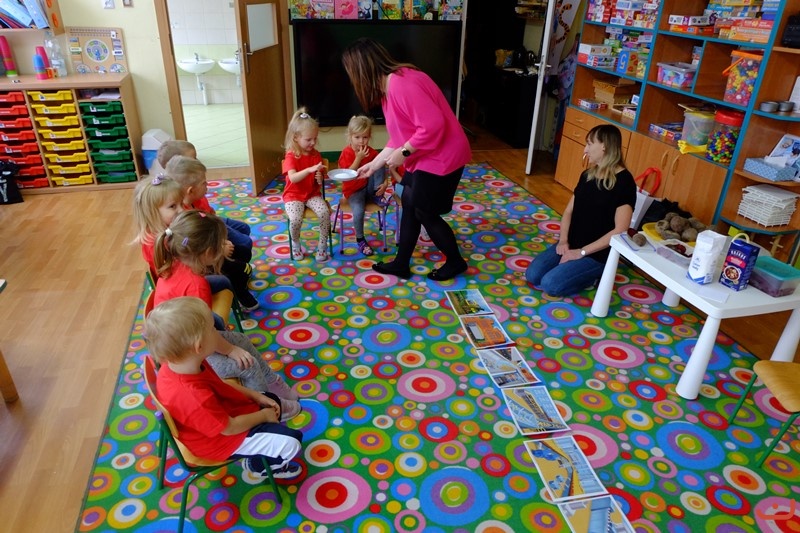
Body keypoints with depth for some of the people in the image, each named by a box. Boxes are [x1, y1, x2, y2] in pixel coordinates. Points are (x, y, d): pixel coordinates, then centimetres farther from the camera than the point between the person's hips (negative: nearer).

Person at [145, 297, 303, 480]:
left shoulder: (179, 365, -14)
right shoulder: (194, 398, -42)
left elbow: (219, 384, 2)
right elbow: (230, 427, -27)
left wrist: (257, 396, 0)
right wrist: (263, 416, -10)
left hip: (218, 412, 9)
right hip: (220, 439, -8)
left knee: (272, 400, 21)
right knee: (290, 442, -10)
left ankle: (254, 451, 28)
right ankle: (258, 465, 19)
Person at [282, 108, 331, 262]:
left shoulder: (316, 155, 4)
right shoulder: (291, 156, -12)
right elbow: (293, 178, -28)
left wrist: (320, 179, -11)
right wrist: (310, 169, -41)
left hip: (313, 194, 4)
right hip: (294, 195, -4)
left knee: (325, 213, -26)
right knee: (295, 219, -30)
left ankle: (322, 246, -6)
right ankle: (296, 245, 3)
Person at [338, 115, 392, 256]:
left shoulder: (372, 152, -1)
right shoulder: (347, 153, -12)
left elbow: (382, 170, 1)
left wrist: (385, 182, -19)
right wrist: (359, 158, -25)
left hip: (369, 187, 3)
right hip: (354, 190, -3)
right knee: (358, 211, -32)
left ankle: (377, 196, -9)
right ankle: (360, 239, -8)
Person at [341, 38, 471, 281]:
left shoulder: (402, 83, -24)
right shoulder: (387, 87, 9)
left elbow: (433, 125, -29)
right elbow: (398, 137, 14)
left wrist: (403, 153, -20)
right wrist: (373, 165, 14)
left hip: (442, 155, -10)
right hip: (424, 155, 10)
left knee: (425, 212, 2)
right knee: (409, 205, 13)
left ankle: (456, 262, 22)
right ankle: (401, 264, 26)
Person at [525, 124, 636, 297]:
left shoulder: (623, 182, -15)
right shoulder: (588, 175, 8)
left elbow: (620, 230, -20)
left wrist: (582, 252, -19)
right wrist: (563, 241, -7)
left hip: (597, 254, -7)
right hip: (571, 245, 7)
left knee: (550, 284, -21)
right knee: (532, 275, -8)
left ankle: (597, 275, 2)